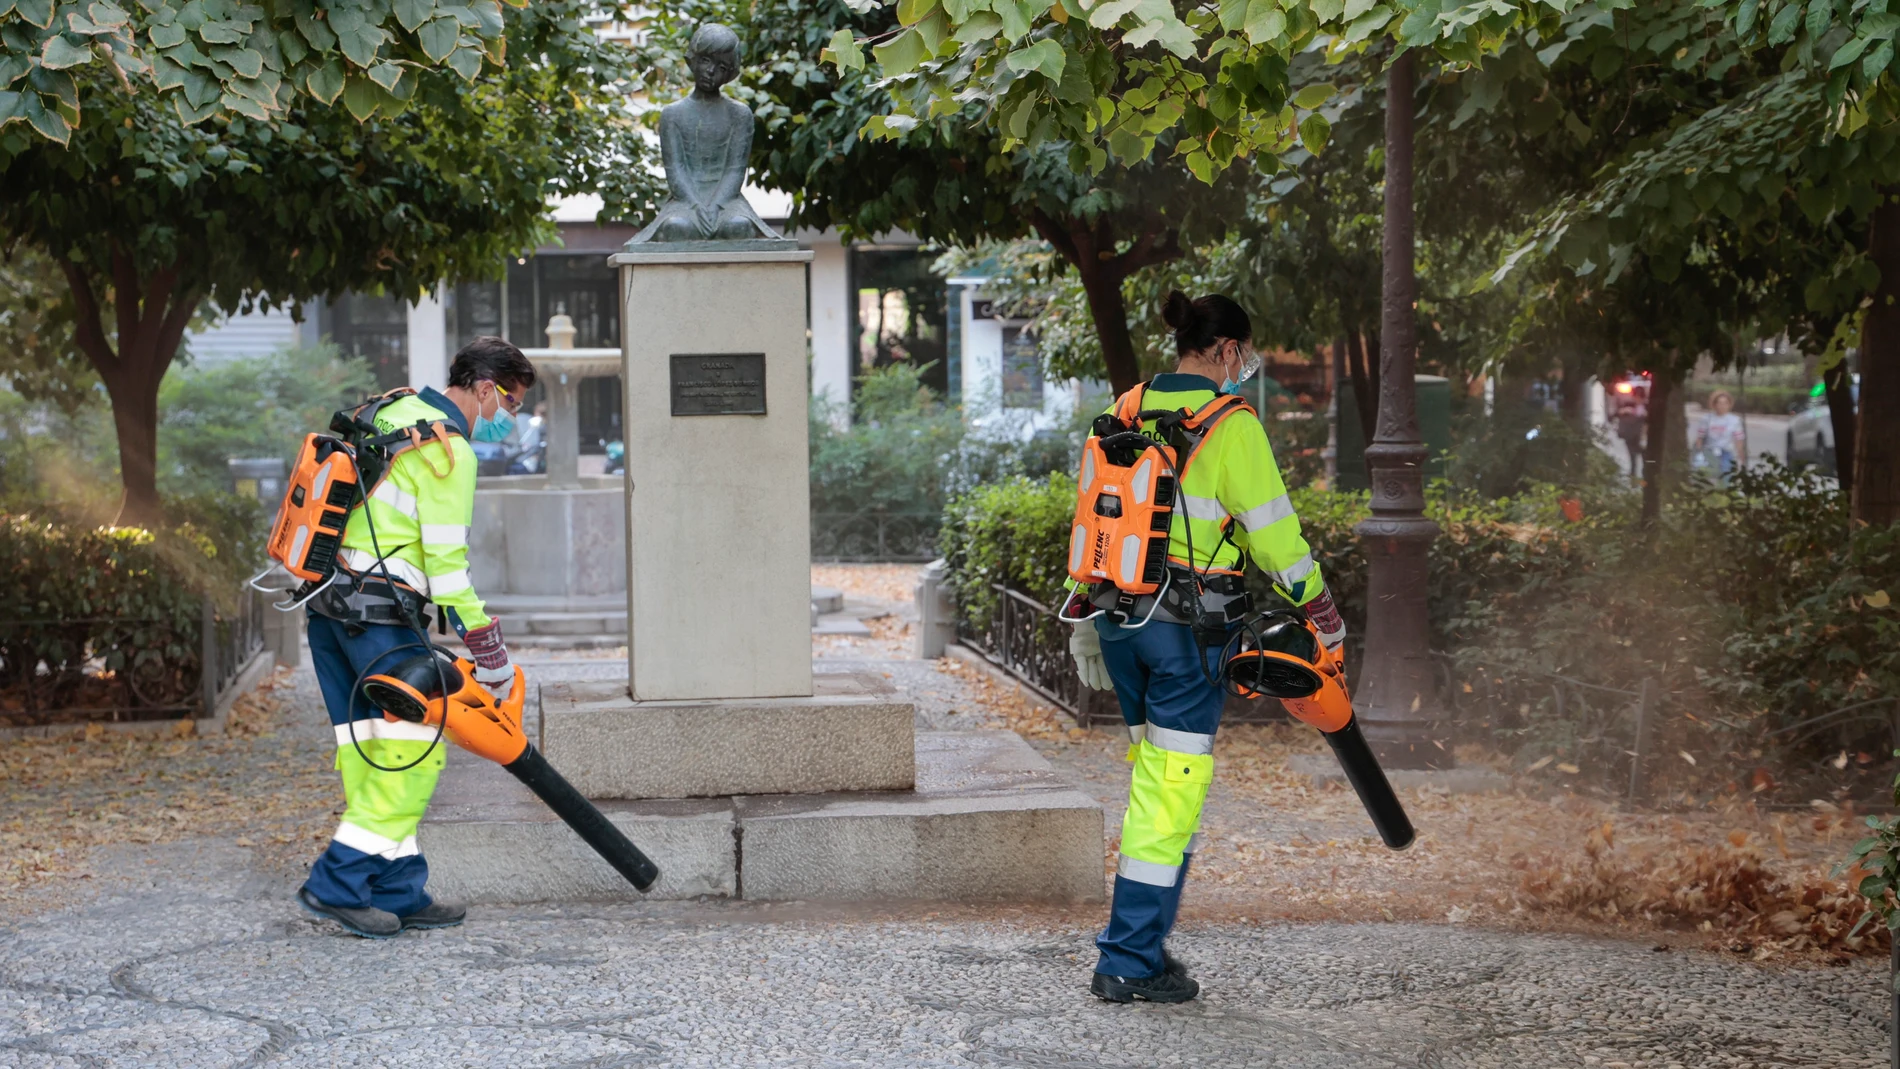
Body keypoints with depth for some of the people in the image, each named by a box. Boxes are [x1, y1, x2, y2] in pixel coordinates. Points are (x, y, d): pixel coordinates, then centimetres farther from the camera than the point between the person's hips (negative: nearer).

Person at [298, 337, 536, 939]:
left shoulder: (395, 413, 17)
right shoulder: (448, 449, -11)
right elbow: (446, 564, -14)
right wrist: (490, 653, -8)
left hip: (328, 604, 10)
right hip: (377, 612, -10)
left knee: (370, 749, 9)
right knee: (415, 746, -5)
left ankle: (397, 894, 12)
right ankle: (337, 884, -7)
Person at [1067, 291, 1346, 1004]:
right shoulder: (1229, 425, -9)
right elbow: (1273, 530, -6)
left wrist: (1086, 622, 22)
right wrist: (1321, 611, 7)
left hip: (1117, 615, 7)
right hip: (1188, 620, -7)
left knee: (1155, 771, 17)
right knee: (1173, 784, -2)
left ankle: (1145, 938, 19)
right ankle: (1129, 962, -2)